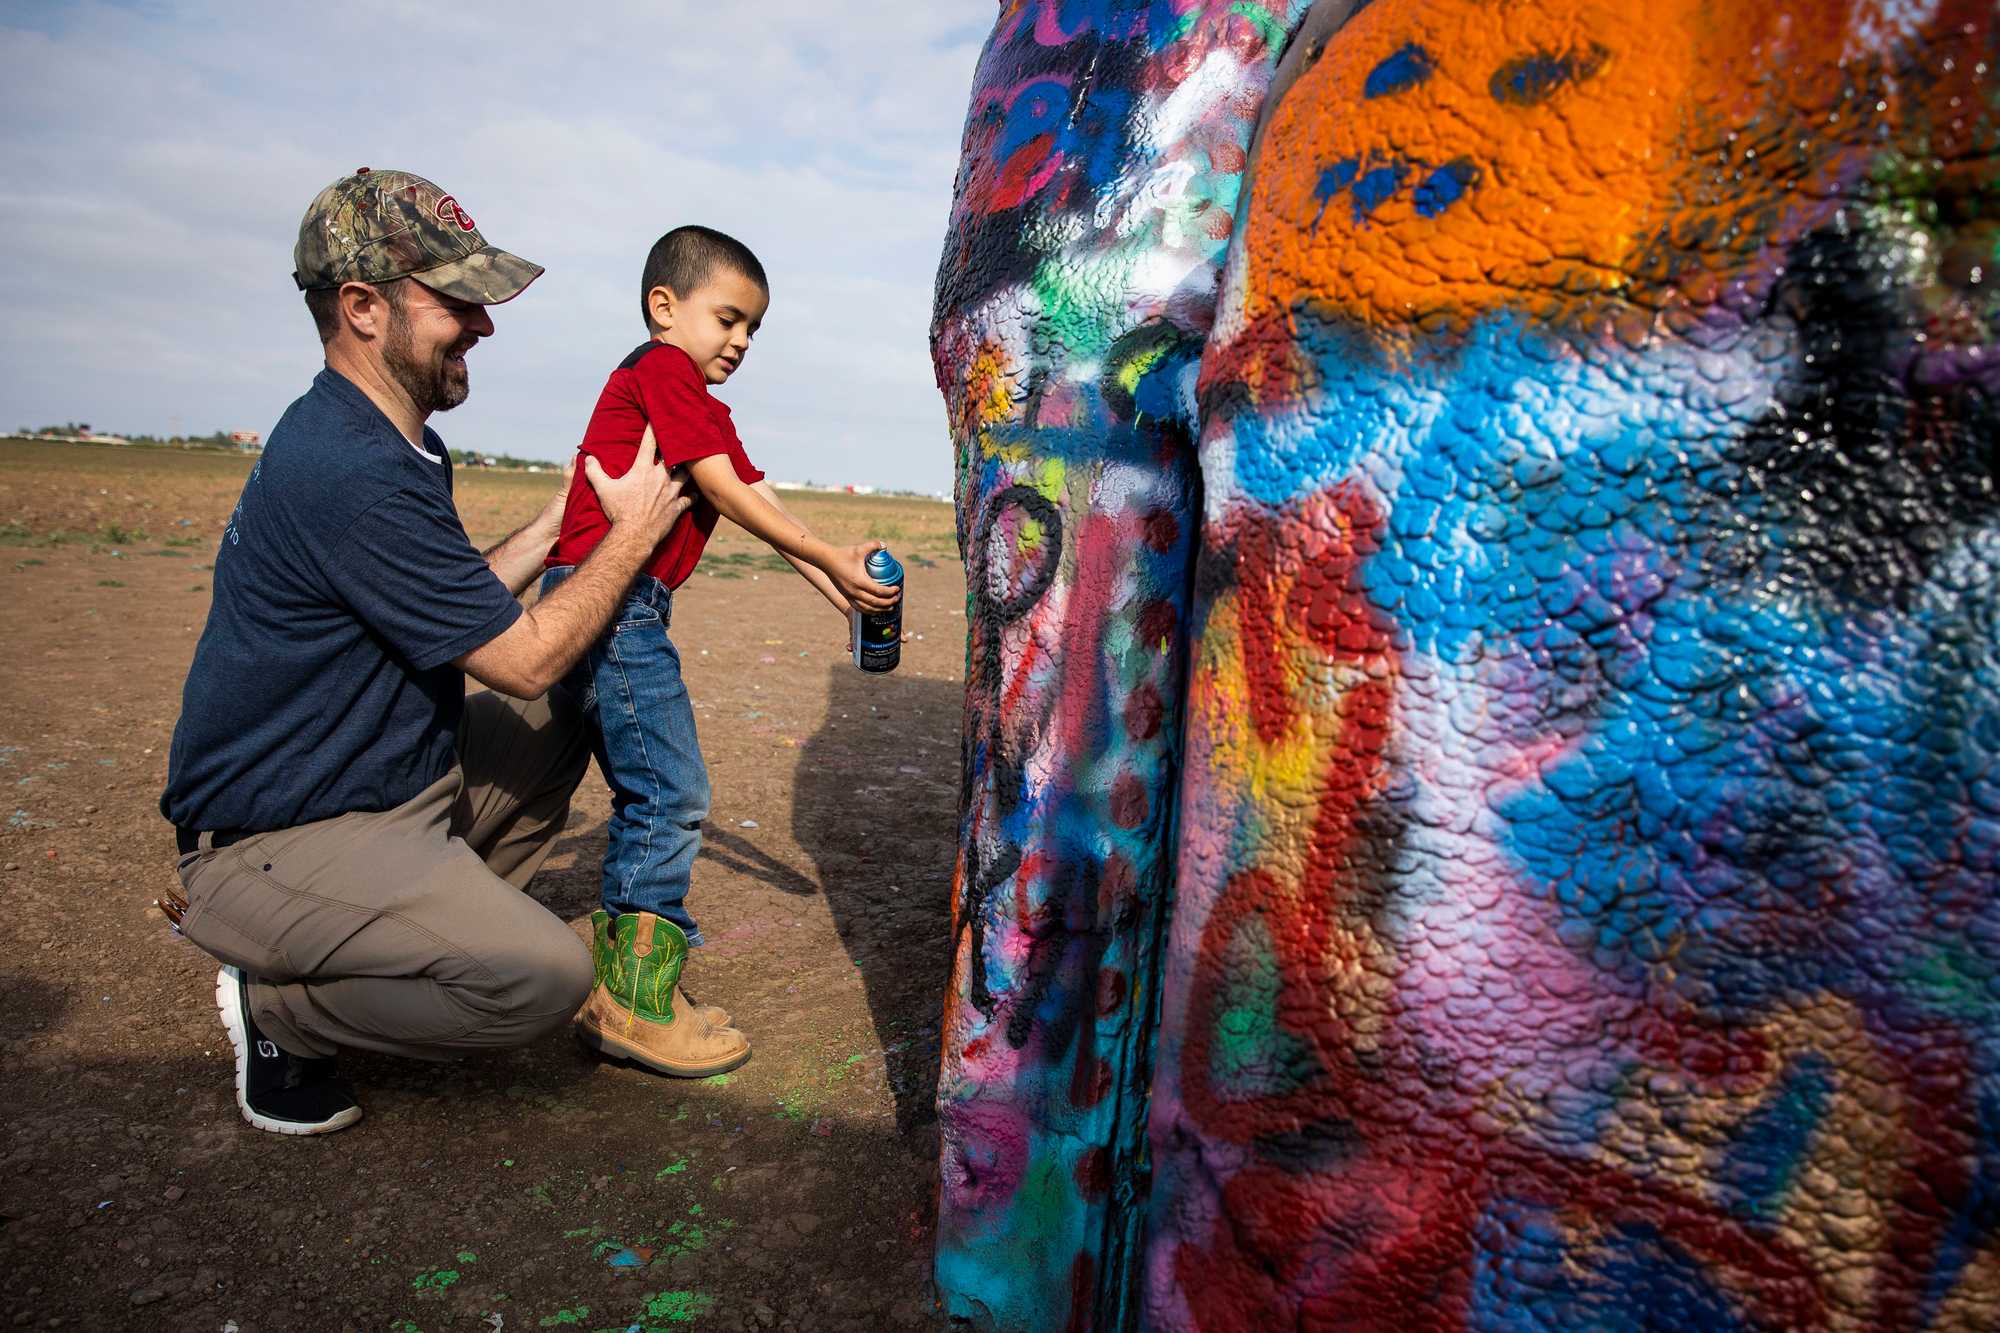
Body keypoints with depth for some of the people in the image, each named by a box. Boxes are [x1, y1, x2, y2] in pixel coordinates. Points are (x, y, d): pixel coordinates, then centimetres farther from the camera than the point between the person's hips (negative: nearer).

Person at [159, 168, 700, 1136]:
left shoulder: (389, 446, 8)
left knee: (566, 716, 15)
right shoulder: (350, 473, -26)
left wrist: (564, 514, 12)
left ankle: (427, 928, 15)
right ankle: (281, 1004, 1)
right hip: (278, 837, -10)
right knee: (545, 975, -24)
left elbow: (462, 607, 16)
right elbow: (525, 657, -21)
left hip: (391, 780, 10)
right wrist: (634, 530, -9)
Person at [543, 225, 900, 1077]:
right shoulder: (662, 369, -5)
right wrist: (831, 559, -13)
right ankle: (634, 1005, -1)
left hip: (619, 612, 10)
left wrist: (835, 591, 5)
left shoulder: (698, 405, 24)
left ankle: (619, 982, 24)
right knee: (672, 793, -9)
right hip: (606, 598, -10)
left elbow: (754, 503, 14)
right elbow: (727, 494, -13)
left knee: (648, 793, 15)